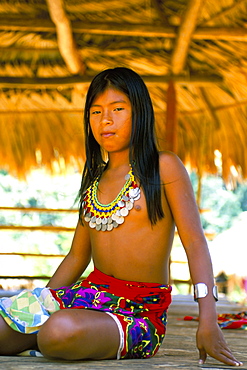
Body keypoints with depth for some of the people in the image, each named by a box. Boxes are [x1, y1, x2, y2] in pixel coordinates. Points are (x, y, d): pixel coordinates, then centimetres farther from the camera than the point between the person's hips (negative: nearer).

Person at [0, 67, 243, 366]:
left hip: (141, 311, -5)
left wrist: (208, 321, -21)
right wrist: (40, 305, 16)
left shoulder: (164, 168, -3)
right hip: (89, 294, 5)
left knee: (62, 332, -37)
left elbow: (195, 243, -10)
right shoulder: (94, 180, 15)